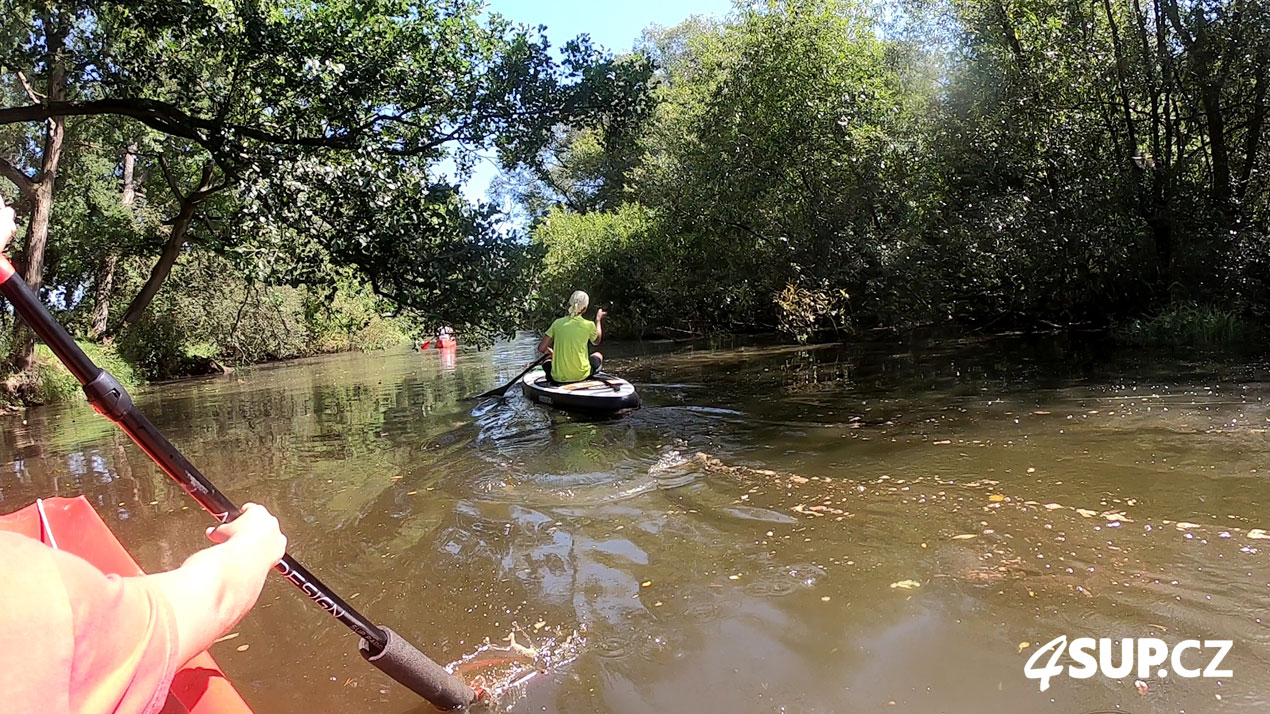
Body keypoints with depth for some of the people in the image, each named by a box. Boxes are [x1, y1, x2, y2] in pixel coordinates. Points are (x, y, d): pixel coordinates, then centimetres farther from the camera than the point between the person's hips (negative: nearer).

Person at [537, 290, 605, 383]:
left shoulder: (557, 323, -3)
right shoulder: (589, 325, -7)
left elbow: (541, 349, -4)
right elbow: (596, 342, 16)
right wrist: (598, 319, 27)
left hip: (558, 378, 2)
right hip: (581, 375, -2)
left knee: (547, 362, 37)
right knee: (598, 356, 29)